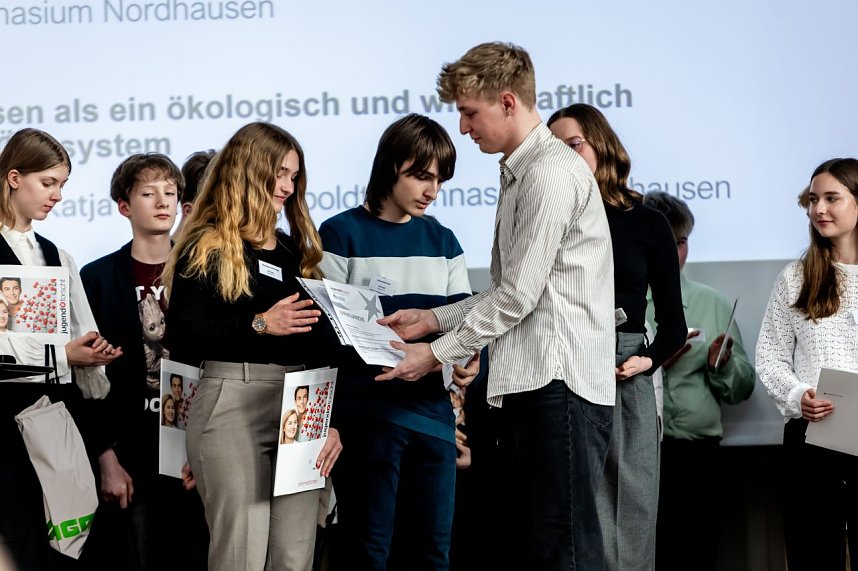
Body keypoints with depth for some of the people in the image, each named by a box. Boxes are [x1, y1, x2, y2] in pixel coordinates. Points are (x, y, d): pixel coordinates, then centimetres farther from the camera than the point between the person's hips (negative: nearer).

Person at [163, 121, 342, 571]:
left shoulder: (297, 250, 19)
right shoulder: (205, 248, 1)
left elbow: (321, 341, 15)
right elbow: (181, 338, -10)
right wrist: (259, 325, -18)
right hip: (233, 405, -5)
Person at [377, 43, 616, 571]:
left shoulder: (551, 173, -12)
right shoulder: (520, 173, 21)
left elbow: (519, 294, -15)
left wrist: (437, 354, -7)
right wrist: (431, 319, 15)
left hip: (561, 381, -10)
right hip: (533, 381, 10)